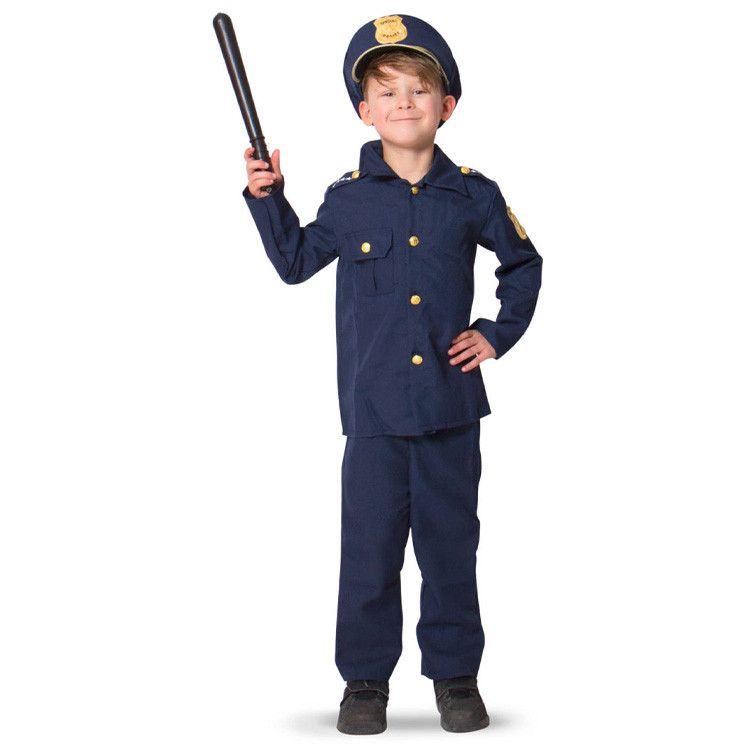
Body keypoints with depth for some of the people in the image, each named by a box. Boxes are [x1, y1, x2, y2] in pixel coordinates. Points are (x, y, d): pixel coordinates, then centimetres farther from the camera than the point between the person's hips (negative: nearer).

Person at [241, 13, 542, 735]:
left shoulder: (472, 195, 2)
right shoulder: (347, 198, 2)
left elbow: (523, 264, 17)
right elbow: (295, 262, 16)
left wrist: (498, 332, 8)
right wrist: (266, 199, 6)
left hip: (450, 406, 1)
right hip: (373, 409, 0)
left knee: (451, 545, 9)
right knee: (368, 549, 4)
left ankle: (455, 674, 24)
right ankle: (365, 678, 19)